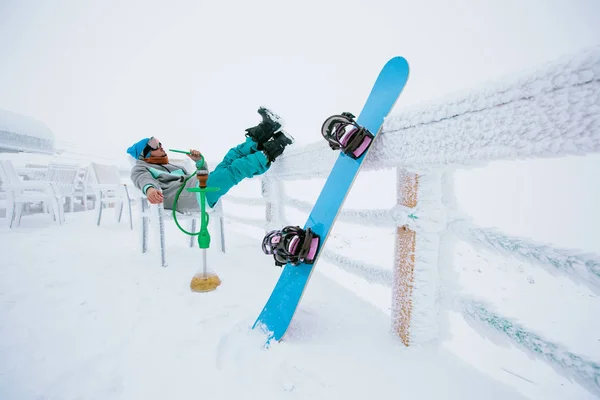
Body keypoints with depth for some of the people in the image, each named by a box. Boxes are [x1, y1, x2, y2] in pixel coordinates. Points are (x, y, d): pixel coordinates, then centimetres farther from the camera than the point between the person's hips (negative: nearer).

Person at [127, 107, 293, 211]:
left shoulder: (172, 165, 36)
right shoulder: (141, 168, 16)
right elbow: (145, 180, -12)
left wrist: (199, 162, 10)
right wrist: (150, 189, -38)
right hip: (191, 195, -8)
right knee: (233, 169, -23)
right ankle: (270, 152, -16)